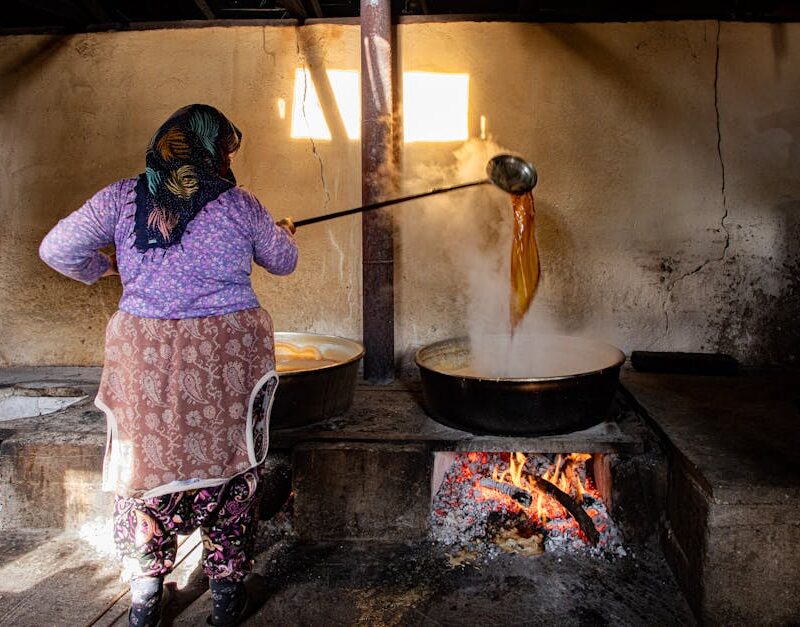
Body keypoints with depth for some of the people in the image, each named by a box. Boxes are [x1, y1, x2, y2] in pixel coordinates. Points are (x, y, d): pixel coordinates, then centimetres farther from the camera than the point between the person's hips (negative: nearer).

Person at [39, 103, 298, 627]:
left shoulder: (123, 197, 2)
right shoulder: (239, 204, 0)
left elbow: (56, 251, 5)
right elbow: (283, 262, 14)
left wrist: (104, 267, 24)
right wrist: (285, 234, 36)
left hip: (145, 355, 1)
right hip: (229, 353, -1)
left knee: (148, 462, 14)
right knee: (227, 465, 11)